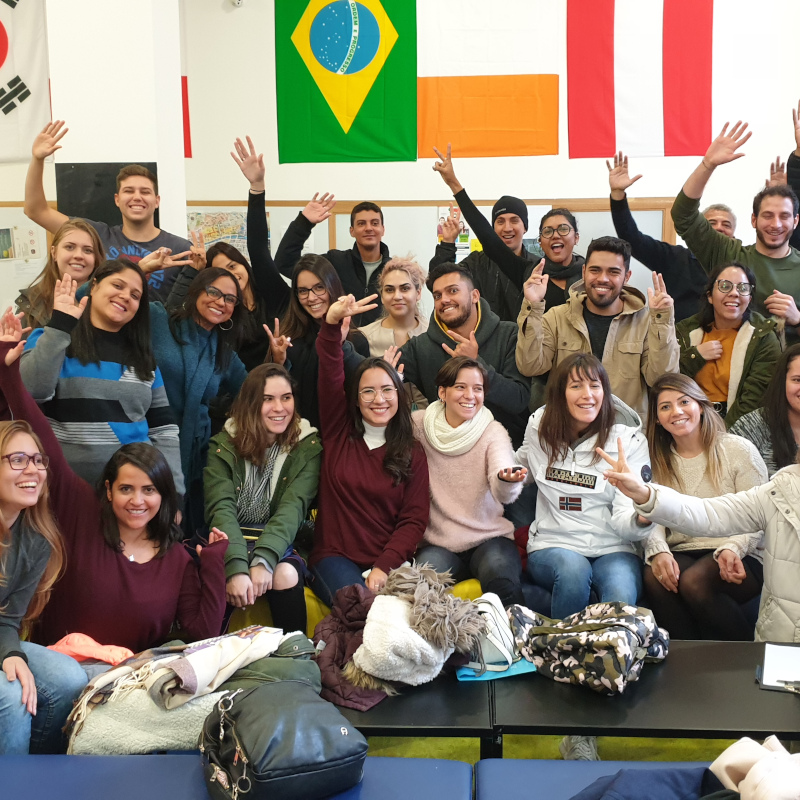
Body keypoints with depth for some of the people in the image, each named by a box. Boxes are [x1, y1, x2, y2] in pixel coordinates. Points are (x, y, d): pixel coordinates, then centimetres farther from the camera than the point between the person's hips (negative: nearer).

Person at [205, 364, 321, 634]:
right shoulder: (224, 445, 1)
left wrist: (264, 560, -29)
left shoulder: (307, 447, 1)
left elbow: (292, 508, -12)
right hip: (228, 546, 0)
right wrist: (236, 567, -29)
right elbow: (221, 508, -12)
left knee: (286, 575, -32)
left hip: (280, 548, 0)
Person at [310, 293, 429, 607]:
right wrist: (331, 324, -23)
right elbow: (331, 378, -8)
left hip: (390, 561, 1)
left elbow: (415, 519, 1)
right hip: (335, 556, -1)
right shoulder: (338, 432, 7)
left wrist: (383, 567, -12)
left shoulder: (412, 453, 7)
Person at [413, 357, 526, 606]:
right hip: (437, 543, 0)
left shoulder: (493, 432, -5)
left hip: (488, 539, 0)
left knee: (499, 571, -30)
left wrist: (508, 480, -45)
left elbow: (502, 493, -21)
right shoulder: (419, 425, 2)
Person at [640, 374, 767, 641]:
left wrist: (733, 549, -23)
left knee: (694, 581, -34)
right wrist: (658, 551, -19)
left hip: (738, 558, -3)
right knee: (654, 576, -31)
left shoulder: (738, 449, 1)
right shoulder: (658, 460, 12)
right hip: (681, 554, 3)